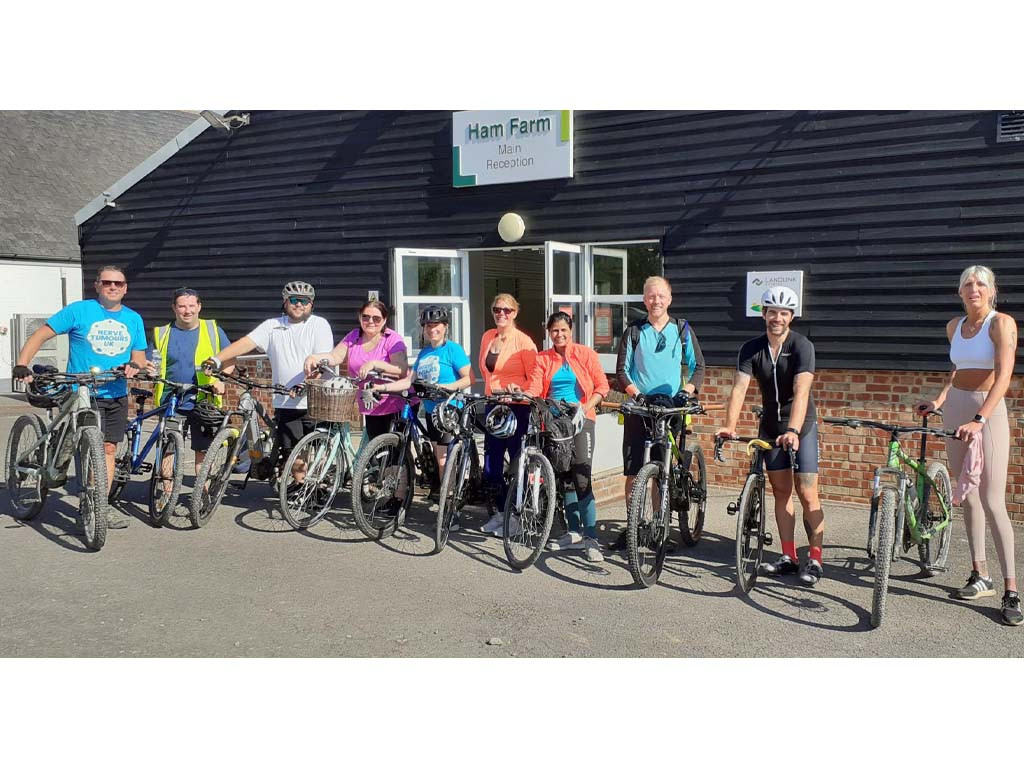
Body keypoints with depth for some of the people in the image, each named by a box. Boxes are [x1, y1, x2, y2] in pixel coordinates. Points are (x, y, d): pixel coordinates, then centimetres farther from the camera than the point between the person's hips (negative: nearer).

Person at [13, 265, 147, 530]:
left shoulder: (133, 319, 9)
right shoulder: (79, 310, -4)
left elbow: (139, 356, 13)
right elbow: (40, 335, -3)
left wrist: (134, 365, -11)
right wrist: (21, 365, -16)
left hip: (117, 395, 5)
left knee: (109, 448, 8)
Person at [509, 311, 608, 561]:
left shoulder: (586, 354, 3)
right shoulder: (543, 359, 10)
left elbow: (601, 385, 0)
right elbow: (534, 390, -2)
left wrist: (586, 407, -14)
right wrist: (519, 393, -22)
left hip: (581, 420, -4)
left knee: (582, 480, -14)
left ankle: (591, 538, -10)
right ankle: (574, 533, 21)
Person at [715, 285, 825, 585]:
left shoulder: (802, 346, -18)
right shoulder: (751, 349, -7)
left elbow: (801, 391, -30)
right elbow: (739, 389, -17)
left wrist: (793, 431, -44)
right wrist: (730, 426, -32)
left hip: (801, 425, -4)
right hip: (771, 425, 4)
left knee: (807, 494, -7)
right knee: (781, 491, 7)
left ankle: (815, 560, 3)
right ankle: (788, 557, 14)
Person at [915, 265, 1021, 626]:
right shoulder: (954, 326, 9)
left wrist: (979, 419, -31)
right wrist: (939, 399, 10)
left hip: (988, 411, -6)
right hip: (955, 408, 6)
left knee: (992, 502, -11)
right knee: (967, 496, 9)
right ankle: (980, 575, 20)